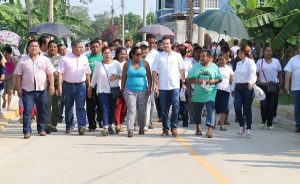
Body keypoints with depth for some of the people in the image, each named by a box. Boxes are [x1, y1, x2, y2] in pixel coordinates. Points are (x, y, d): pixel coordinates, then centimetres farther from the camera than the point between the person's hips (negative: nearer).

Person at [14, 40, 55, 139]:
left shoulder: (45, 60, 8)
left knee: (42, 111, 9)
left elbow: (50, 74, 5)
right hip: (27, 90, -1)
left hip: (41, 90, 2)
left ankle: (41, 129, 22)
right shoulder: (23, 60, 5)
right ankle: (27, 131, -8)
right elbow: (18, 75, 5)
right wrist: (19, 89, -1)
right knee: (27, 111, -8)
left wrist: (52, 85, -7)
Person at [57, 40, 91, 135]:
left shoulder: (84, 58, 7)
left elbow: (87, 73, 14)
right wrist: (59, 86, -15)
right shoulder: (65, 58, -5)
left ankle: (82, 126, -18)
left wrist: (89, 85, 12)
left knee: (80, 106, -11)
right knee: (68, 107, 10)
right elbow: (60, 72, -8)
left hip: (80, 85, 1)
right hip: (68, 85, -1)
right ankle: (68, 126, 21)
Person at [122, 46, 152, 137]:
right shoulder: (127, 64, 5)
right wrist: (123, 90, 6)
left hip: (142, 91, 1)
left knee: (142, 111, 4)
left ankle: (141, 128, 19)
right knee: (131, 110, -10)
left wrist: (149, 87, -3)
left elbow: (149, 77, 6)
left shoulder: (145, 63, 4)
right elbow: (124, 78, 9)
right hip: (130, 91, -1)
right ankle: (130, 130, -12)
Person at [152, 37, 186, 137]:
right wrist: (156, 85, -2)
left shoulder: (177, 56, 5)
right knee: (164, 109, 6)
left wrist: (184, 82, 2)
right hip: (163, 87, 1)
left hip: (175, 86, -1)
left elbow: (182, 70, 9)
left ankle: (174, 127, 0)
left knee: (175, 106, -11)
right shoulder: (158, 56, 4)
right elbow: (154, 71, 3)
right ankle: (165, 128, 14)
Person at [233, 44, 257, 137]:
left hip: (247, 88, -6)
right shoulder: (238, 64, 19)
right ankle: (242, 125, 11)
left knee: (247, 109, 0)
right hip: (238, 88, 6)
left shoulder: (250, 62, -5)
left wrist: (251, 82, -38)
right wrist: (233, 88, 21)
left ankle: (248, 128, 10)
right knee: (237, 107, -6)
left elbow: (252, 73, -20)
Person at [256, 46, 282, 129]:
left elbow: (280, 73, 13)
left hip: (274, 86, 2)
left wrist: (280, 84, 4)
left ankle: (269, 123, 9)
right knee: (264, 104, -13)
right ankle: (263, 121, 8)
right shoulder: (260, 62, 5)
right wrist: (259, 82, -12)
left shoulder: (276, 61, 11)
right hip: (263, 86, -2)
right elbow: (255, 73, 2)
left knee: (272, 105, 0)